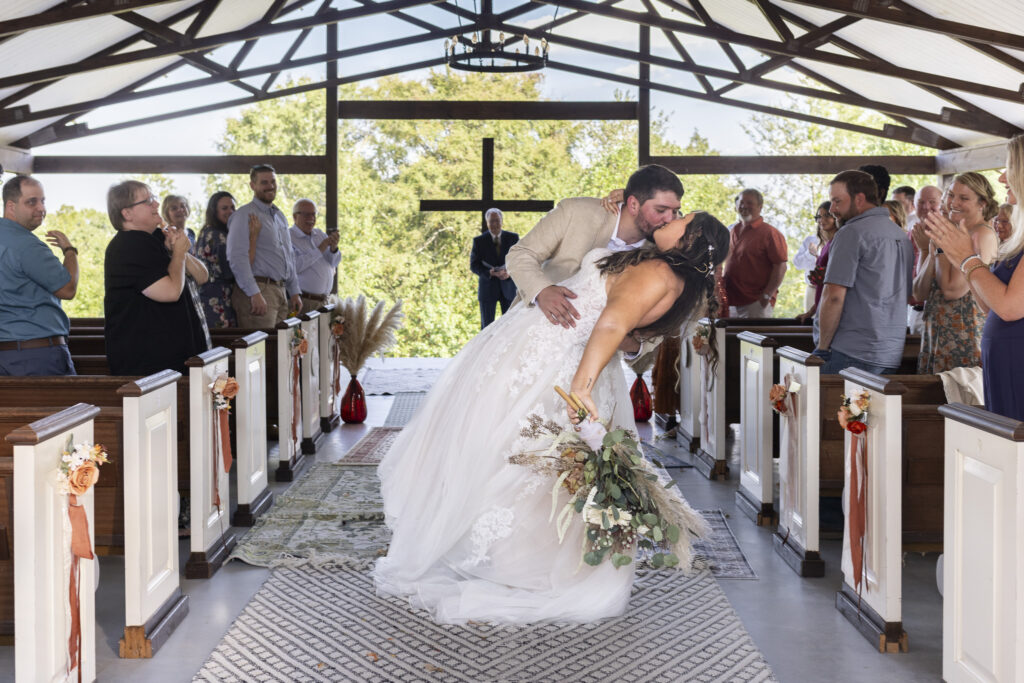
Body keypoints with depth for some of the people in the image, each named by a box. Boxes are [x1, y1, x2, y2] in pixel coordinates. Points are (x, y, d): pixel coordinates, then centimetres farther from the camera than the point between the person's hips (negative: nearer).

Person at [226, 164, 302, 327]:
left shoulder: (280, 216, 21)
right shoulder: (245, 215, -6)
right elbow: (237, 258, -15)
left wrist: (294, 292, 21)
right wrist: (254, 294, -21)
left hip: (281, 292, 8)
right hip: (258, 290, -8)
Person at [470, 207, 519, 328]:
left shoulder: (513, 238, 5)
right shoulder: (479, 241, 1)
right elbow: (474, 265, -3)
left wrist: (510, 272, -19)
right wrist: (489, 272, -22)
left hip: (508, 287, 1)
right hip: (487, 288, -1)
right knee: (487, 327, 0)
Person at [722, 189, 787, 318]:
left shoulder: (769, 233, -5)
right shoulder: (732, 231, 15)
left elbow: (780, 267, -11)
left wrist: (767, 295, -16)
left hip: (756, 305, -6)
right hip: (731, 303, 7)